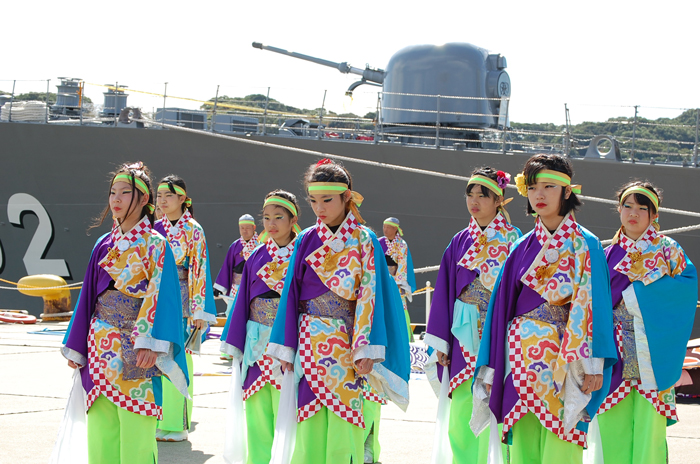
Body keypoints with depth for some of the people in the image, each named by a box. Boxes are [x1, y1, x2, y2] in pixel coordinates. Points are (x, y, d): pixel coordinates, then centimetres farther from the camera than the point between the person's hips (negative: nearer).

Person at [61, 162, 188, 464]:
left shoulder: (155, 244, -3)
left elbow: (160, 294, -12)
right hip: (101, 343, 5)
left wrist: (151, 343, -23)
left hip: (136, 346, -5)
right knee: (100, 427, 5)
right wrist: (76, 347, 12)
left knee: (135, 428, -8)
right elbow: (89, 295, 15)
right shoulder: (104, 245, 13)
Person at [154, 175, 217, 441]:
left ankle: (177, 423, 1)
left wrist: (199, 311, -12)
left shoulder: (193, 230, -3)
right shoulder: (155, 230, 11)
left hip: (182, 303, -4)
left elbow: (199, 270, -7)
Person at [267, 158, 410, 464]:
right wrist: (285, 347, 2)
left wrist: (366, 350, -13)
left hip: (345, 345, -2)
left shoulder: (364, 241, -1)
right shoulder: (306, 241, 7)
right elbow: (292, 294, 7)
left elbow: (370, 295, -6)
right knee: (310, 425, 0)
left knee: (342, 427, -5)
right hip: (309, 344, 2)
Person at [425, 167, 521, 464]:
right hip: (465, 337, 4)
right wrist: (440, 342, 6)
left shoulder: (513, 241, 0)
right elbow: (444, 292, 12)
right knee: (461, 418, 2)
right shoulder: (460, 243, 11)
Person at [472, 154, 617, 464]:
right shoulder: (523, 247, 11)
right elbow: (503, 304, 12)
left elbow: (595, 305, -6)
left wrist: (593, 366, -14)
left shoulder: (585, 246, 0)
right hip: (521, 360, 4)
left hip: (563, 362, -4)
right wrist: (492, 366, 6)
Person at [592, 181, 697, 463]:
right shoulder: (609, 254, 14)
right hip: (615, 353, 3)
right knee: (613, 425, -1)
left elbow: (687, 283, -6)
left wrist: (636, 291, -10)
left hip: (651, 348, -3)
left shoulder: (667, 249, 5)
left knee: (648, 425, -6)